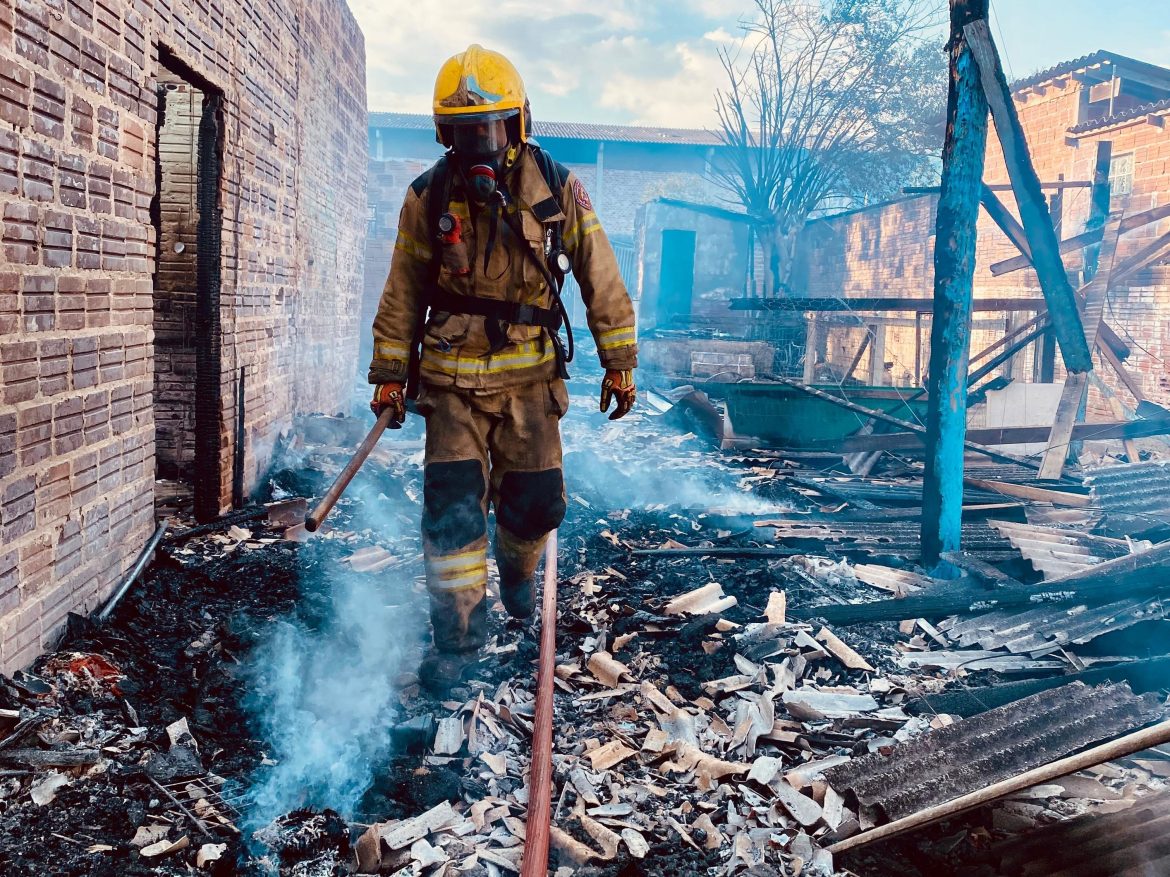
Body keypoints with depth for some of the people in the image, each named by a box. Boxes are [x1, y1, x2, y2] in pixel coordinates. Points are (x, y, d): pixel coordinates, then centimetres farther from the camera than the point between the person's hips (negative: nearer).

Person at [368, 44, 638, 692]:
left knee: (534, 503, 6)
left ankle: (517, 569, 41)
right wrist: (390, 375, 6)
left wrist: (620, 364, 2)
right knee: (452, 509, -6)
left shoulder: (556, 190, -5)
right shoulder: (428, 198, -3)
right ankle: (457, 637, 9)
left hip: (529, 377, 0)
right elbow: (403, 294, 5)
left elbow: (601, 280, 2)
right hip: (452, 378, 0)